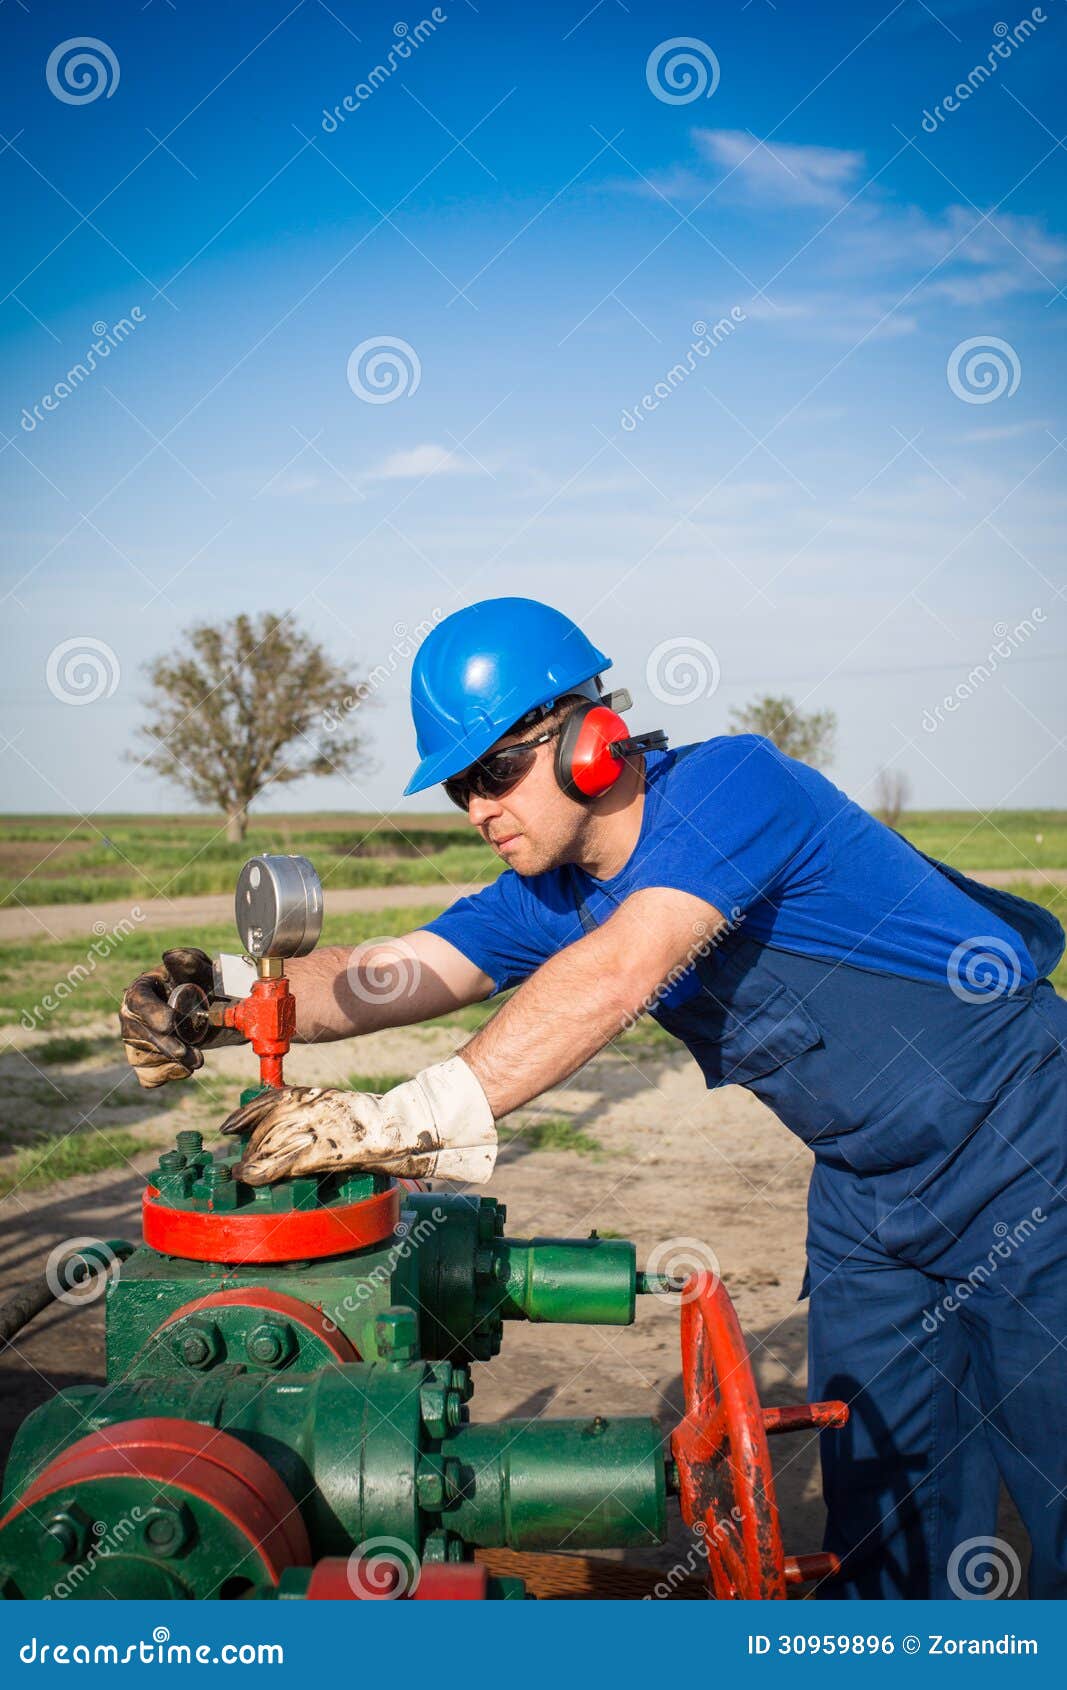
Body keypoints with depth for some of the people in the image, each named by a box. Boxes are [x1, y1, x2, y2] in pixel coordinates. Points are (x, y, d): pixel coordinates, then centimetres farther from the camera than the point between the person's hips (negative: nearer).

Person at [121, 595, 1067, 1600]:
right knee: (876, 1500, 11)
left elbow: (616, 976, -39)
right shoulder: (549, 900, -1)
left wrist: (393, 1122, -43)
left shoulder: (729, 782, -25)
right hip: (867, 1191, 7)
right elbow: (384, 977, -9)